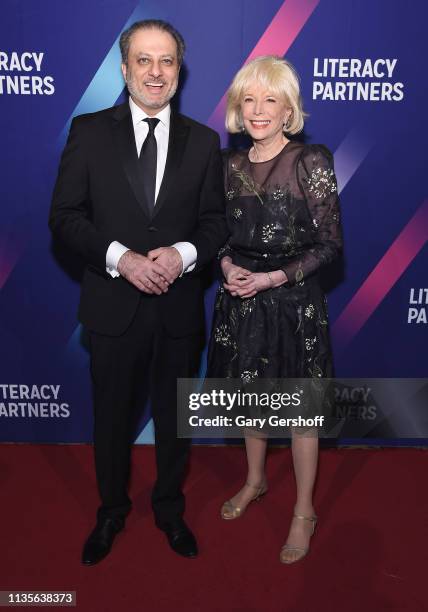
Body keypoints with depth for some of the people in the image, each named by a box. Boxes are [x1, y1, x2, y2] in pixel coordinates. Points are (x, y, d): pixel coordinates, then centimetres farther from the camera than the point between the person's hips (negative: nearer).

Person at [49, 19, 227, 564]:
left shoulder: (203, 141, 3)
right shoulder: (89, 131, -2)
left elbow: (216, 220, 3)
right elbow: (64, 216, -5)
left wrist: (184, 253, -17)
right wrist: (119, 257, -20)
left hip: (180, 308, 1)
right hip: (113, 307, -1)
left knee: (175, 417, 17)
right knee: (111, 416, 16)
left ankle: (170, 509, 42)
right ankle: (111, 510, 41)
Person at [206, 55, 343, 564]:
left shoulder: (312, 161, -10)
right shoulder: (231, 163, 4)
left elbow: (329, 242, -10)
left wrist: (275, 277, -19)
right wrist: (228, 264, -8)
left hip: (293, 301, -4)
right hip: (240, 299, 5)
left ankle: (304, 512, 28)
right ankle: (255, 480, 45)